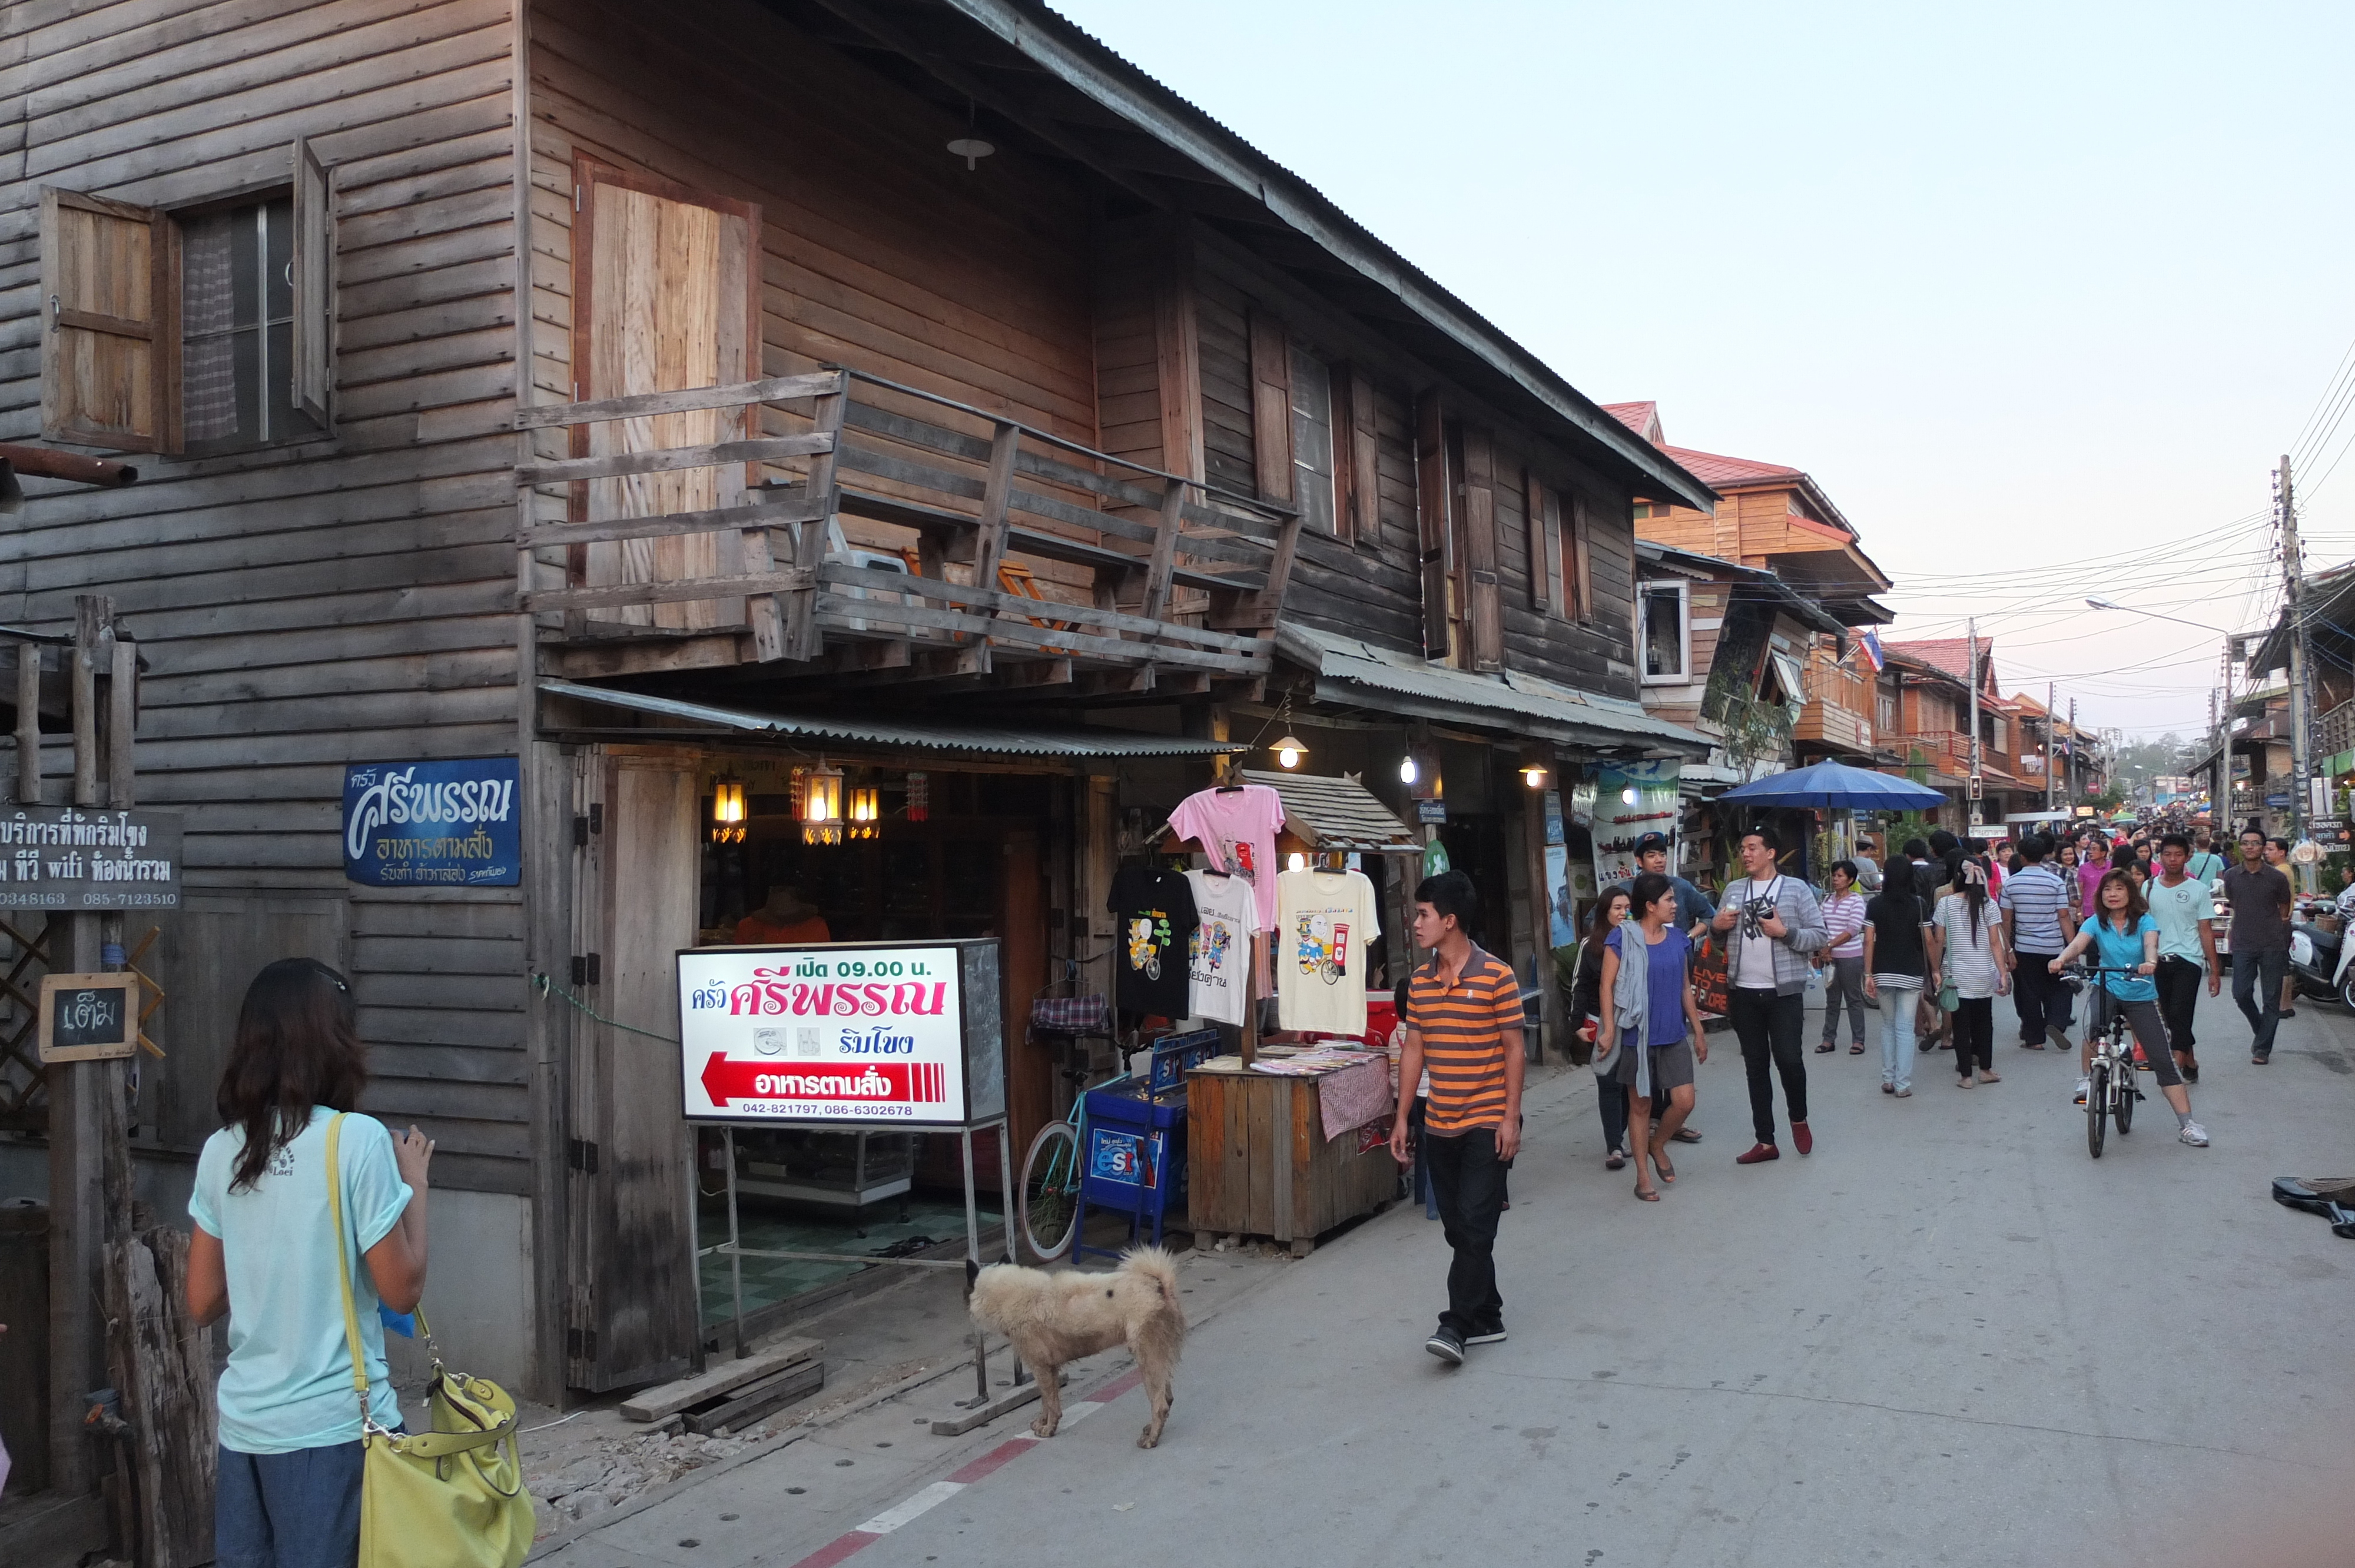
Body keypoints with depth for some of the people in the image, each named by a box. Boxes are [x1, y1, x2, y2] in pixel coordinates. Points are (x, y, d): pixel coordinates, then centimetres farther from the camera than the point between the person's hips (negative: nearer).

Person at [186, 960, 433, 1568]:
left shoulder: (221, 1150, 2)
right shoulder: (358, 1139, -14)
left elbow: (203, 1302, 9)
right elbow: (402, 1289, -10)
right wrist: (416, 1182, 0)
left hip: (244, 1422, 5)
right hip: (334, 1424, -5)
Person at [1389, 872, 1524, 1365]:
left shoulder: (1496, 976, -10)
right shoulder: (1420, 981, 6)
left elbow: (1513, 1050, -8)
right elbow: (1413, 1050, 10)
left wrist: (1511, 1118, -11)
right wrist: (1402, 1117, 8)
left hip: (1487, 1123, -6)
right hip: (1439, 1124, 6)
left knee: (1475, 1225, -7)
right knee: (1458, 1228, 11)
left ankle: (1457, 1324, -4)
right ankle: (1486, 1318, 23)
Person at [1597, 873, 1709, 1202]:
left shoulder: (1678, 939, 7)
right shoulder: (1623, 938, -8)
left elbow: (1685, 988, 15)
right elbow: (1607, 986, -7)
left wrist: (1698, 1031, 15)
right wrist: (1609, 1031, -13)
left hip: (1674, 1036, 4)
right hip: (1637, 1035, -4)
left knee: (1684, 1101, -2)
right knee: (1640, 1105, 6)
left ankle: (1658, 1145, 27)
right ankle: (1643, 1176, 18)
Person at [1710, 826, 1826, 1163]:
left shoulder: (1797, 889, -1)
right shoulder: (1734, 890, 11)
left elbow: (1818, 935, -4)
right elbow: (1718, 934, 18)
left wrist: (1785, 932, -18)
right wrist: (1716, 926, -4)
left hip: (1784, 992, -4)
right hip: (1743, 993, 4)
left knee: (1789, 1059, -4)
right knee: (1756, 1066, 8)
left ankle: (1799, 1119, 26)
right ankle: (1766, 1142, 14)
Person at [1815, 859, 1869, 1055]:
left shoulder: (1856, 900, -5)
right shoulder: (1828, 901, 11)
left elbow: (1853, 929, -14)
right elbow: (1821, 928, 10)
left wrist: (1829, 945, -17)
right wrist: (1821, 951, -4)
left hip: (1851, 957, -5)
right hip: (1830, 957, 5)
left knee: (1854, 999, 1)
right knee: (1832, 1000, 10)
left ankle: (1858, 1041, 8)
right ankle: (1828, 1039, 14)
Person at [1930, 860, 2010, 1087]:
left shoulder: (1946, 903, -6)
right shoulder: (1989, 905, -3)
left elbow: (1938, 941, -5)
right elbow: (1995, 943, -6)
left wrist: (1936, 969, 6)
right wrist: (2003, 974, -2)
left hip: (1957, 975, -2)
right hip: (1985, 975, 2)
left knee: (1961, 1024, 4)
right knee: (1984, 1021, 17)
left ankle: (1965, 1075, 5)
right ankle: (1985, 1069, 23)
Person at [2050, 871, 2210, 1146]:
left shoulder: (2144, 921, -7)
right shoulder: (2097, 923, -3)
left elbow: (2151, 943, -27)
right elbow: (2078, 942, -21)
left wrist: (2150, 962, -51)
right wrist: (2061, 959, -43)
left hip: (2141, 995, 0)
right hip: (2107, 988, 0)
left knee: (2163, 1060, -3)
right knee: (2095, 1027, -33)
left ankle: (2186, 1124, 4)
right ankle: (2085, 1079, -9)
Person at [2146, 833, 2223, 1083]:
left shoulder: (2198, 890, 2)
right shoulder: (2148, 888, 7)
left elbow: (2206, 931, 3)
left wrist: (2214, 971, 1)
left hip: (2188, 961, -3)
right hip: (2158, 961, 3)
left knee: (2179, 1014, -15)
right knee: (2168, 1018, 8)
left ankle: (2177, 1065, -17)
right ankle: (2191, 1064, 22)